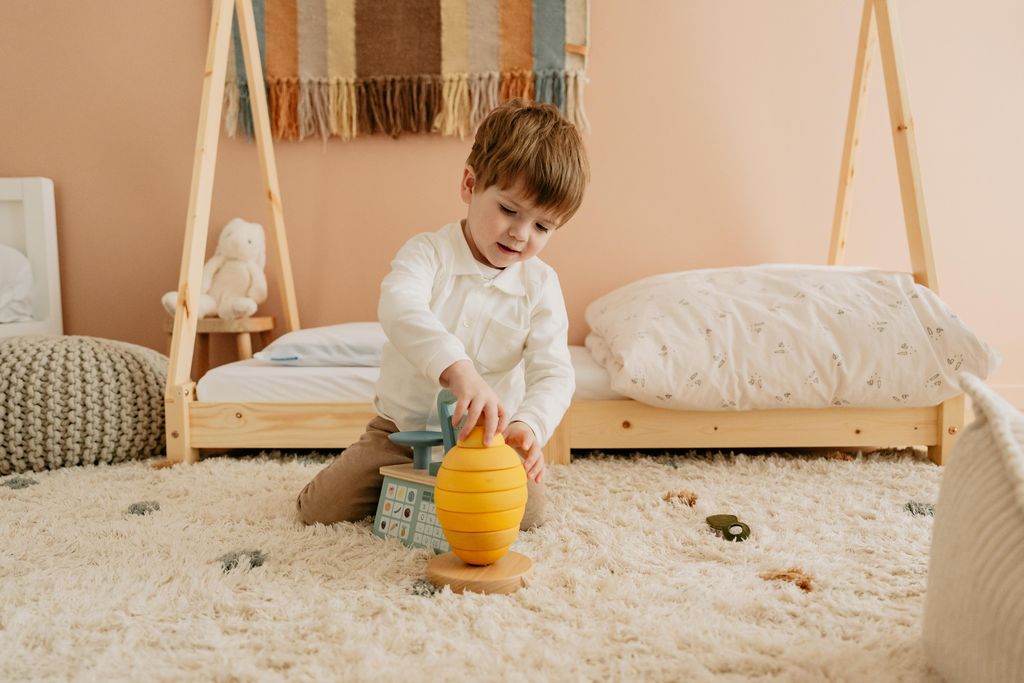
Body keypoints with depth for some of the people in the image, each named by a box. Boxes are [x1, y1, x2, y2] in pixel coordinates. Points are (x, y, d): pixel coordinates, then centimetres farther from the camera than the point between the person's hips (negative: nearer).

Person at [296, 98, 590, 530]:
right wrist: (458, 369, -56)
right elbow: (399, 307, -38)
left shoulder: (541, 285, -7)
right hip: (402, 427, -1)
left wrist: (529, 425, -38)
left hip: (487, 435, 1)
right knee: (320, 507, -8)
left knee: (527, 511, -19)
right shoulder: (428, 252, -15)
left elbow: (554, 372, -15)